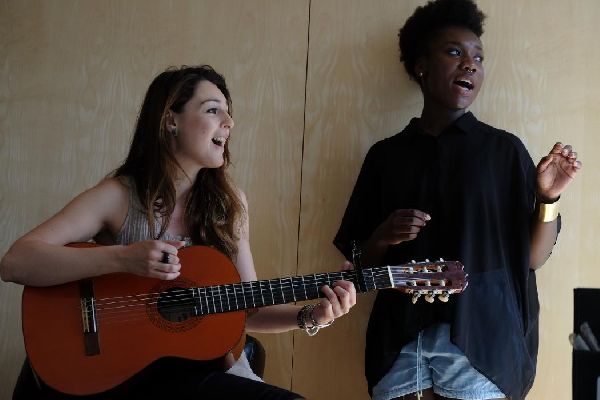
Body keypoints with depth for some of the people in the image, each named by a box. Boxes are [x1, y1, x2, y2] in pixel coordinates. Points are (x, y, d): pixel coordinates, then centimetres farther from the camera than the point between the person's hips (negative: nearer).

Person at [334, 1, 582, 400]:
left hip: (482, 342, -2)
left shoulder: (504, 149, 3)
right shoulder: (385, 155, 9)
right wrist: (382, 238, -9)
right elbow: (360, 261, 11)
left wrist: (548, 198, -14)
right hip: (400, 342, 2)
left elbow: (532, 258, 1)